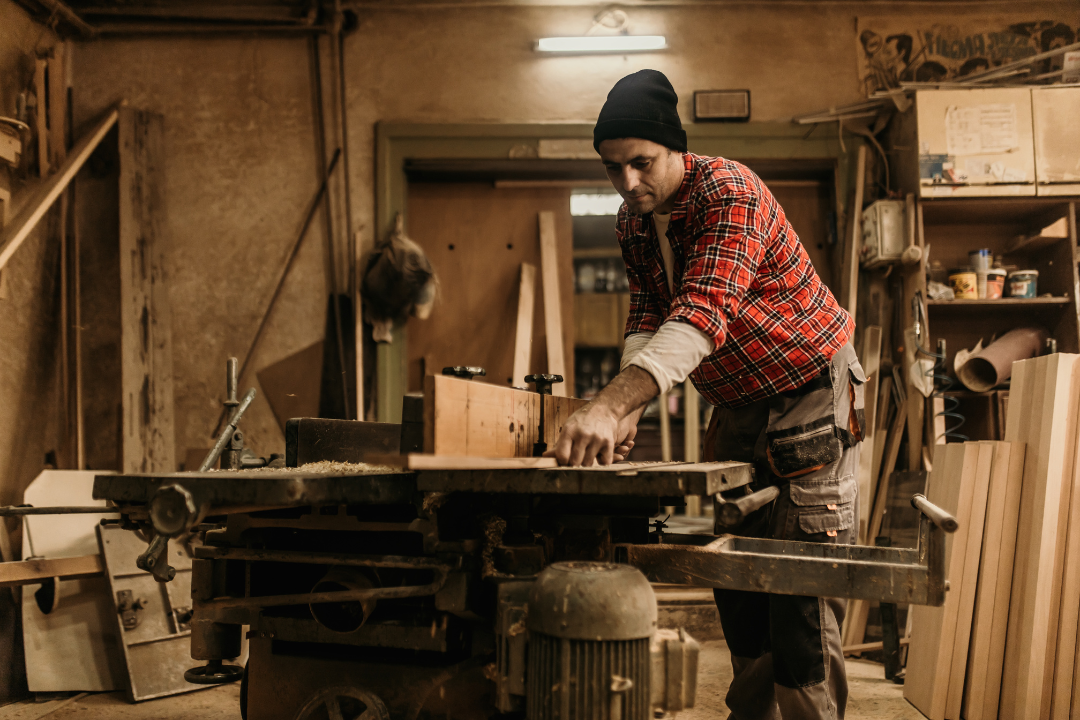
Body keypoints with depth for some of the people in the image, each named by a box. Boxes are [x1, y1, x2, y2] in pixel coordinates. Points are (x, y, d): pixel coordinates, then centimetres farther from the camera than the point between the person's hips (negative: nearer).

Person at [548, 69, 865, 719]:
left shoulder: (730, 192, -25)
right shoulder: (633, 221, 1)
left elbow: (703, 315, -38)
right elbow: (647, 318, -2)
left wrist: (611, 403, -50)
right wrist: (627, 411, -22)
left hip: (812, 391, -8)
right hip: (739, 403, 8)